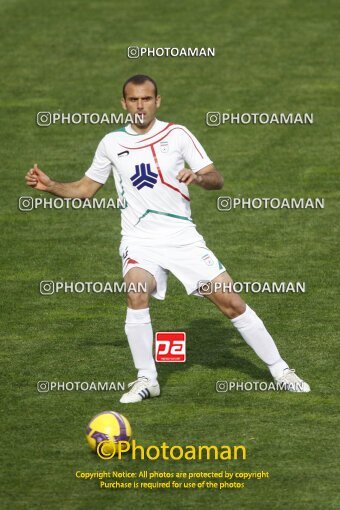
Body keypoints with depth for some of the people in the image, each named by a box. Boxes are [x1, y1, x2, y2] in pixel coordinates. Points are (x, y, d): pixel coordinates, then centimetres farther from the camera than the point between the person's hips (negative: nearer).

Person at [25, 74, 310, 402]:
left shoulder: (177, 135, 1)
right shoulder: (112, 143, 6)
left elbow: (217, 180, -1)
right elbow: (86, 188, 17)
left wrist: (198, 177, -23)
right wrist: (49, 186, 2)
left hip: (182, 236, 0)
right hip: (140, 240, 0)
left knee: (230, 301, -5)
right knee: (136, 294, -29)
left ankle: (279, 370, 11)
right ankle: (146, 379, -15)